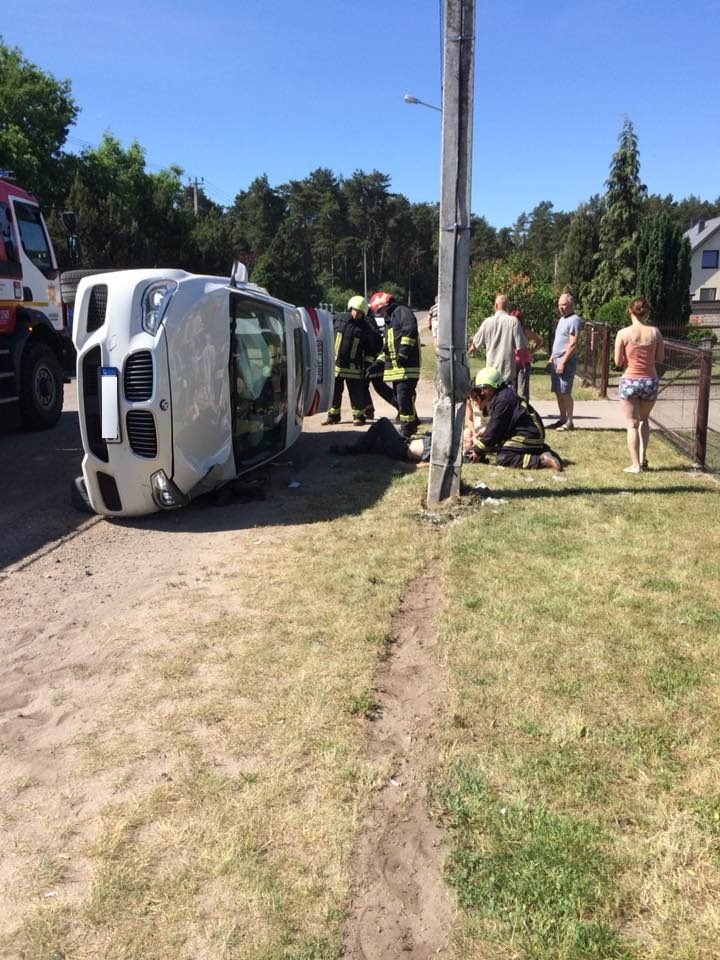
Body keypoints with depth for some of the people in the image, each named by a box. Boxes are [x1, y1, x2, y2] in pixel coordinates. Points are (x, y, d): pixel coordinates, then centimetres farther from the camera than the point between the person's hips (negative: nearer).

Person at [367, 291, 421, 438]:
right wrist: (378, 364, 25)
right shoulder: (389, 321, 29)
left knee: (404, 397, -12)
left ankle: (407, 429, -6)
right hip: (395, 366, 10)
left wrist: (403, 351, -26)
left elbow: (410, 330, -20)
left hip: (407, 365, -10)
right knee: (399, 398, 11)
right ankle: (412, 426, 21)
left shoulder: (402, 311, -2)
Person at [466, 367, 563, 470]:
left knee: (502, 458, -18)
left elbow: (495, 429, -19)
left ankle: (542, 460, -22)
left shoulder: (503, 400, -19)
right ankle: (541, 450, 15)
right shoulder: (497, 397, 13)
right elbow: (492, 426, 17)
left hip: (528, 436, -11)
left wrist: (479, 451, -13)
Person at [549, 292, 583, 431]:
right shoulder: (562, 319, 18)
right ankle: (562, 420, 17)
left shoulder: (574, 320, -11)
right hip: (556, 360, 9)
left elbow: (573, 344, -18)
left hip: (566, 361, -9)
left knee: (565, 393, -8)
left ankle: (569, 422, -2)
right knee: (558, 392, 10)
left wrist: (563, 362, -21)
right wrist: (551, 358, 18)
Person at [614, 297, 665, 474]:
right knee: (644, 420, 24)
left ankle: (635, 465, 8)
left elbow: (618, 362, -8)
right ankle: (642, 458, 19)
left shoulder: (624, 333, -11)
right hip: (650, 381, 3)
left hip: (629, 381, -3)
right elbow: (660, 358, 4)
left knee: (632, 424, 7)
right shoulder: (655, 332, -3)